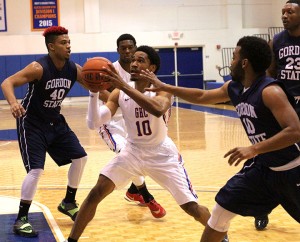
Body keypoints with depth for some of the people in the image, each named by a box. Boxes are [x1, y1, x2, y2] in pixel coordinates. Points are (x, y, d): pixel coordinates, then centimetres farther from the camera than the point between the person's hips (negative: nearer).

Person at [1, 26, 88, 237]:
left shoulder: (74, 69, -7)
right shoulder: (38, 68, -24)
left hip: (55, 122, 7)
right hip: (32, 123, -7)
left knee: (80, 158, 8)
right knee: (36, 170, -17)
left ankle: (69, 203, 27)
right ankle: (21, 219, -6)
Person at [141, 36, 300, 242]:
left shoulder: (271, 91, -25)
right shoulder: (234, 88, 1)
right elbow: (201, 97, 17)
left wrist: (254, 149, -37)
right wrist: (163, 87, 18)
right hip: (262, 167, 8)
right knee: (222, 210, 8)